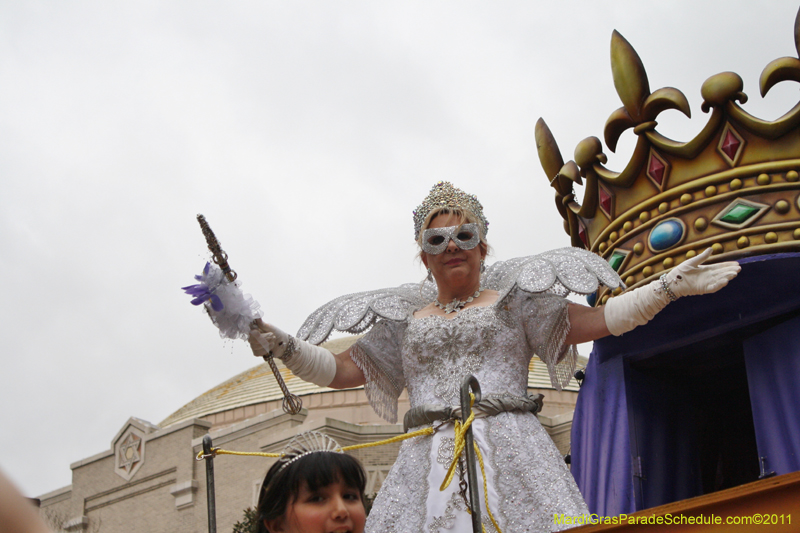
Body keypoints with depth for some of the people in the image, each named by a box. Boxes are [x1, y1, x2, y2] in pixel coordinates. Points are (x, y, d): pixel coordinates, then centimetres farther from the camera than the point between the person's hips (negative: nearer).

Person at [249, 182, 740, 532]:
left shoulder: (512, 301, 17)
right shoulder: (404, 320, 22)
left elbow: (597, 320, 12)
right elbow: (342, 369, 22)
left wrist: (669, 287, 5)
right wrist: (282, 346, 7)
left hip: (509, 453, -2)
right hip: (429, 460, 2)